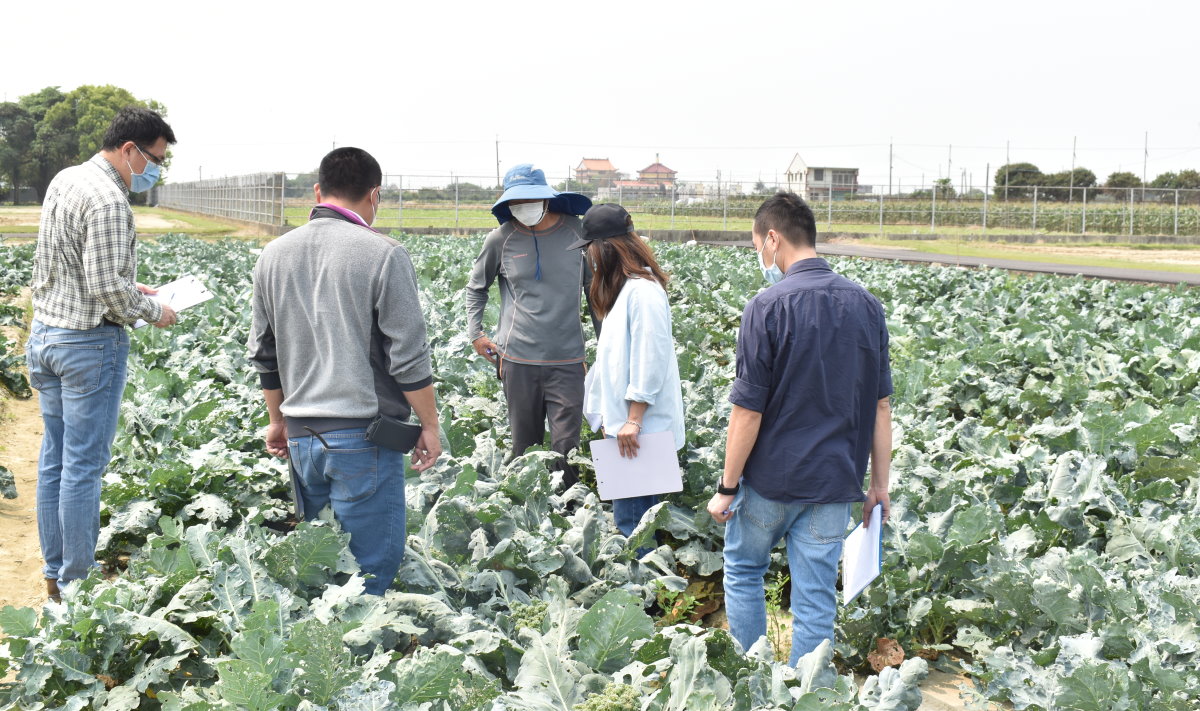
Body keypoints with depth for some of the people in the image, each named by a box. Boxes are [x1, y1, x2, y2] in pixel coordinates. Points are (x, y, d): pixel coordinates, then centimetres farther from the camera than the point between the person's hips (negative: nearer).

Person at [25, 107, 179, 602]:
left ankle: (54, 571, 24)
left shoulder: (64, 180, 10)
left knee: (54, 458, 14)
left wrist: (128, 288, 13)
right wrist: (154, 311, -7)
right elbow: (108, 289, -23)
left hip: (45, 332, 10)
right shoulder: (107, 201, -20)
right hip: (89, 341, -9)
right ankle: (76, 582, 8)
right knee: (84, 465, -1)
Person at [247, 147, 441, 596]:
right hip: (362, 433, -6)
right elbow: (408, 356, -10)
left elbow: (263, 353, 15)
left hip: (300, 435, 6)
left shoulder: (274, 255, 9)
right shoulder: (383, 255, -10)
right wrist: (430, 425, 0)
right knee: (372, 565, 1)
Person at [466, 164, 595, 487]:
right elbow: (475, 288, 17)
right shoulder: (502, 239, 0)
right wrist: (475, 333, 8)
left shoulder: (576, 232, 1)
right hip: (517, 359, 1)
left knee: (566, 446, -3)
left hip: (567, 360, 0)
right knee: (524, 446, 9)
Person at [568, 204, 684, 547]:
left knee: (631, 519, -5)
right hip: (625, 421, 10)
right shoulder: (624, 288, 14)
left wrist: (633, 420, -19)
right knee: (632, 514, 14)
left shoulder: (642, 291, -18)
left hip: (639, 428, -10)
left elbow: (650, 362, -21)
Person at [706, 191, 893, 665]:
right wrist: (880, 483, 13)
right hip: (834, 481, 4)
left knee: (743, 570, 20)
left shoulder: (768, 308, -15)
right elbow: (880, 405, 6)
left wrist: (727, 487, -5)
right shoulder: (867, 305, 3)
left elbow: (748, 410, -14)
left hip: (771, 478, -4)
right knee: (816, 600, 8)